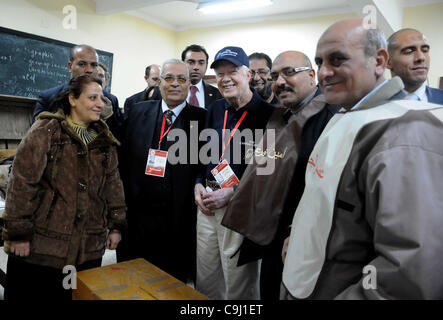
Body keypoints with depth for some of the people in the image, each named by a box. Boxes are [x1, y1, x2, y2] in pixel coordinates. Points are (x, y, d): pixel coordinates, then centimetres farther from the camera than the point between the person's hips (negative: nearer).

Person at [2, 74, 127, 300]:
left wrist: (116, 225, 6)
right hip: (40, 245, -4)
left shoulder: (105, 138, 9)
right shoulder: (46, 130, -6)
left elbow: (112, 183, 9)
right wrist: (19, 233, -10)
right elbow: (21, 182, -9)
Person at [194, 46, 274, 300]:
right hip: (207, 205, 6)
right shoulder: (215, 110, 11)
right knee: (205, 283, 19)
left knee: (239, 289, 10)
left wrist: (232, 193, -16)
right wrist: (199, 184, 2)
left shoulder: (267, 113, -9)